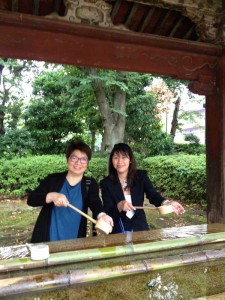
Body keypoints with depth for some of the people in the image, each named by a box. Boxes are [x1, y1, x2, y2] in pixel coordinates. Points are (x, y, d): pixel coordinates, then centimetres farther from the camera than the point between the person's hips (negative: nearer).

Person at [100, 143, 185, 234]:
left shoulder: (141, 176, -4)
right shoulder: (106, 183, -8)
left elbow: (153, 194, -19)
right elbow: (107, 213, -12)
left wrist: (166, 203, -39)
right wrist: (119, 206, -32)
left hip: (139, 228, 1)